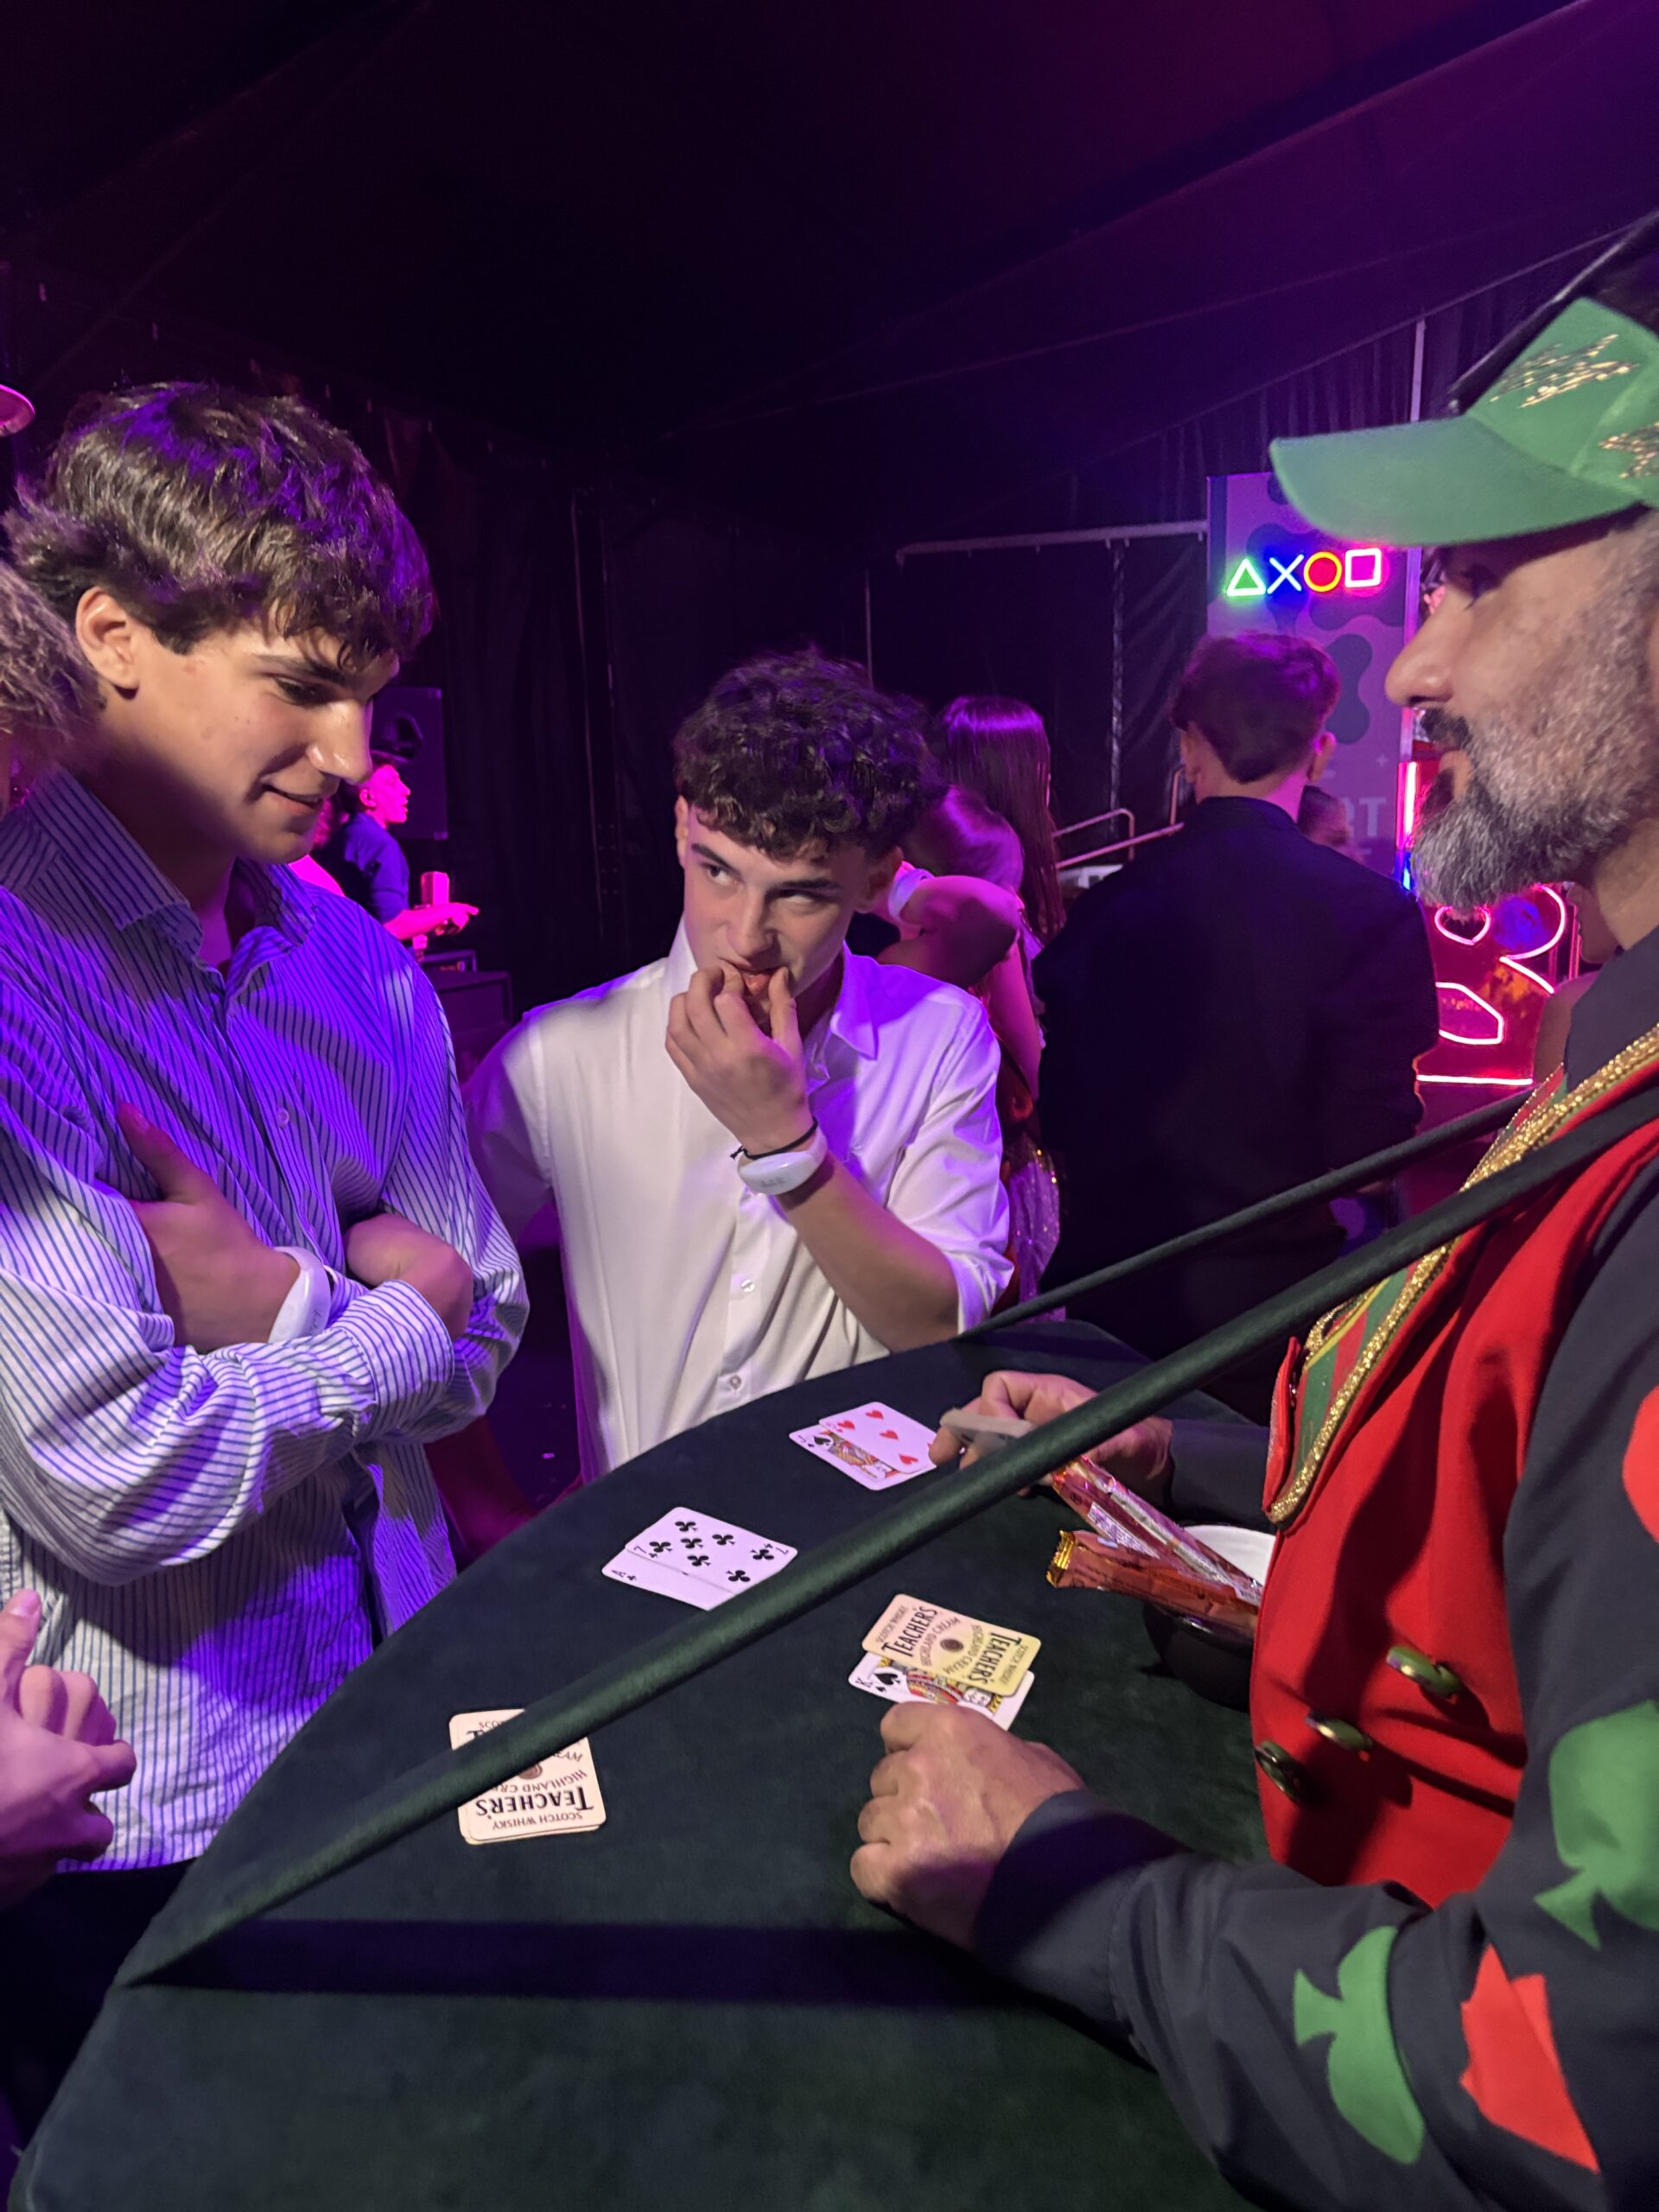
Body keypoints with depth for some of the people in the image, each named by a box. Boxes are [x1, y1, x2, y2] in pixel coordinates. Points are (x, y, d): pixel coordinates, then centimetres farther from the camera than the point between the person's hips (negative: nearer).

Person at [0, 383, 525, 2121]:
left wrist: (284, 1306, -18)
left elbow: (479, 1326, 1)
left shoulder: (351, 961, 0)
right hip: (151, 1832, -6)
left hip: (403, 1729, 7)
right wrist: (381, 1319, -13)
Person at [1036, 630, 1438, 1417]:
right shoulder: (1372, 912, -14)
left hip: (1111, 1296, 3)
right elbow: (1372, 1154, -13)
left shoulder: (1105, 906, -5)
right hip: (1265, 1302, -2)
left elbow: (1061, 1119, 0)